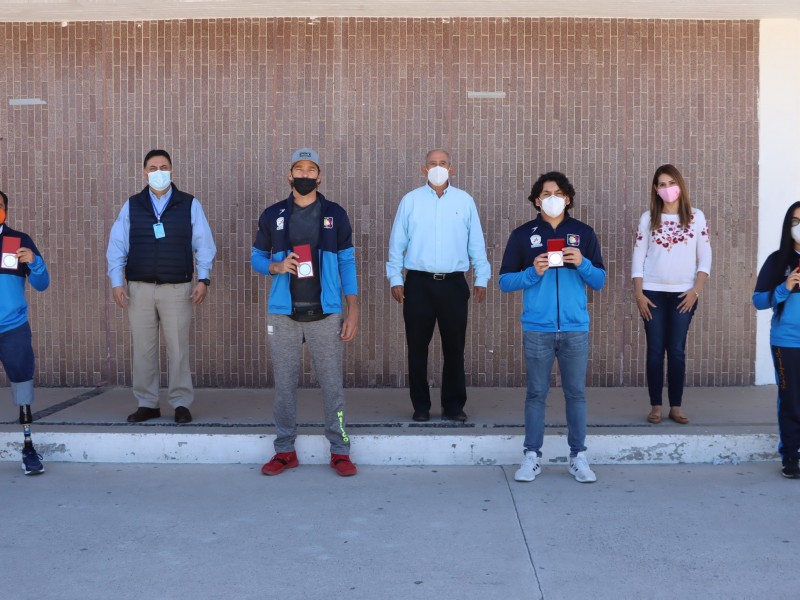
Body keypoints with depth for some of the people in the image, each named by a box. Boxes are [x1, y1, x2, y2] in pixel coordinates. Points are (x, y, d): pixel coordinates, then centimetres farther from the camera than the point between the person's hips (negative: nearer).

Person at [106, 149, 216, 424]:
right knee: (143, 349, 5)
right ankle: (147, 404, 15)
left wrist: (203, 279, -4)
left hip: (177, 288, -2)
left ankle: (181, 403, 10)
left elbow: (204, 245, 5)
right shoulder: (131, 206, 9)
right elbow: (117, 245, 9)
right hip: (139, 288, 2)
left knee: (178, 348, -1)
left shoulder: (190, 205, 5)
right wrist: (117, 281, 0)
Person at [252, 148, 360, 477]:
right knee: (284, 384, 6)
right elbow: (256, 257, 14)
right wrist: (276, 267, -10)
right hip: (283, 315, 1)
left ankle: (339, 451, 11)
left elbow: (347, 263, 5)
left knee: (332, 383, 0)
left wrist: (353, 312, -1)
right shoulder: (272, 215, 7)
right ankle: (285, 450, 18)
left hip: (325, 314, -1)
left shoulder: (335, 215, 4)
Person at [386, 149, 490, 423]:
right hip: (419, 283, 0)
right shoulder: (410, 200, 4)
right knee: (417, 347, 5)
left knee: (454, 346, 4)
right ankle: (421, 406, 16)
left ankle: (453, 405, 15)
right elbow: (397, 243, 4)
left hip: (453, 284, 0)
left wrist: (481, 278, 5)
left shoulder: (465, 200, 6)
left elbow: (476, 243, 8)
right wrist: (395, 279, 0)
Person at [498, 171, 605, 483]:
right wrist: (532, 272, -14)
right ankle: (531, 457, 12)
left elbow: (600, 280, 7)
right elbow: (505, 281, 2)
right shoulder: (522, 234, 5)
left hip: (575, 329, 1)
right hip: (537, 329, -1)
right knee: (536, 394, 4)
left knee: (576, 393, 6)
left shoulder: (584, 233, 8)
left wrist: (583, 264, -12)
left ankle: (578, 457, 15)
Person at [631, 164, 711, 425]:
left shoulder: (696, 217, 3)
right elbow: (638, 257, 2)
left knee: (677, 350, 2)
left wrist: (696, 290, -7)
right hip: (653, 293, 0)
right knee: (655, 350, 2)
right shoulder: (648, 218, 3)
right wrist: (638, 294, -5)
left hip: (683, 294, 0)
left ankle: (676, 406, 9)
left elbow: (705, 258, 2)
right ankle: (655, 406, 8)